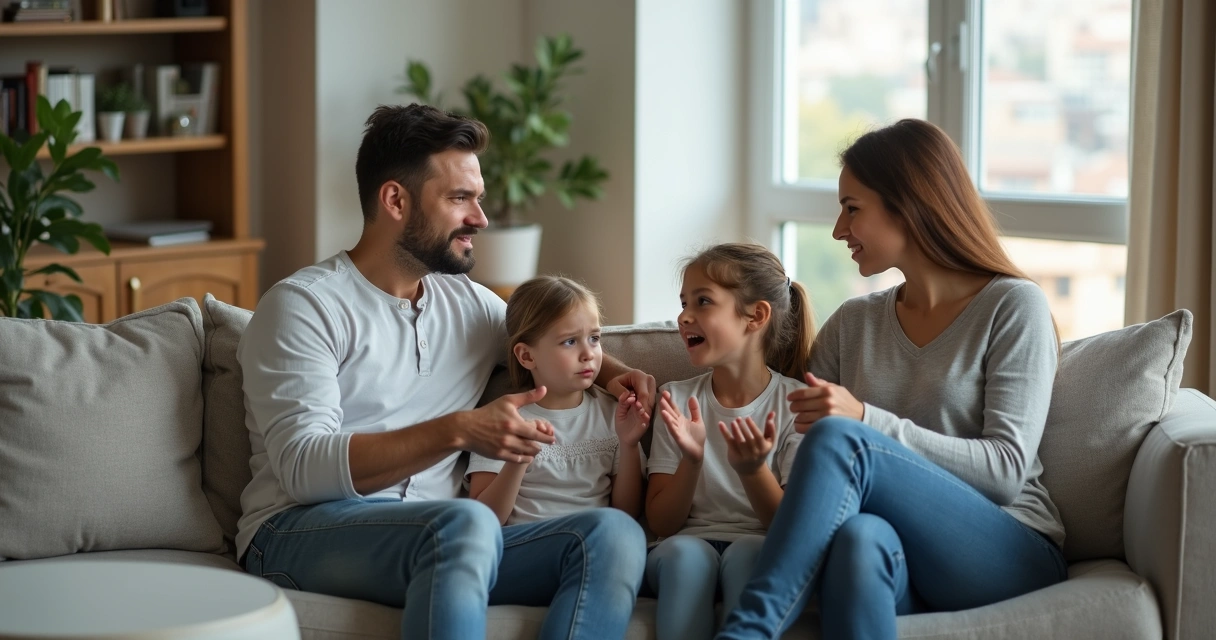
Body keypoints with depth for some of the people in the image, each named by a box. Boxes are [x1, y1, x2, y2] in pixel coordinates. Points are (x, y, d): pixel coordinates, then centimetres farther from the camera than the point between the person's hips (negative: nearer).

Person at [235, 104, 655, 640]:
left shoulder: (470, 303, 18)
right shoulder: (303, 306, -3)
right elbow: (303, 468, -15)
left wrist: (610, 371, 15)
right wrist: (459, 431, -24)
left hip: (433, 543, 6)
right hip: (298, 533, -6)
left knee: (613, 534, -21)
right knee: (466, 522, -38)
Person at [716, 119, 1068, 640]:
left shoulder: (1013, 306, 2)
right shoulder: (852, 324, 18)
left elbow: (1007, 469, -8)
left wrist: (865, 421, -16)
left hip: (1011, 555, -3)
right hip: (900, 569, 3)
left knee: (839, 439, -28)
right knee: (859, 535, -37)